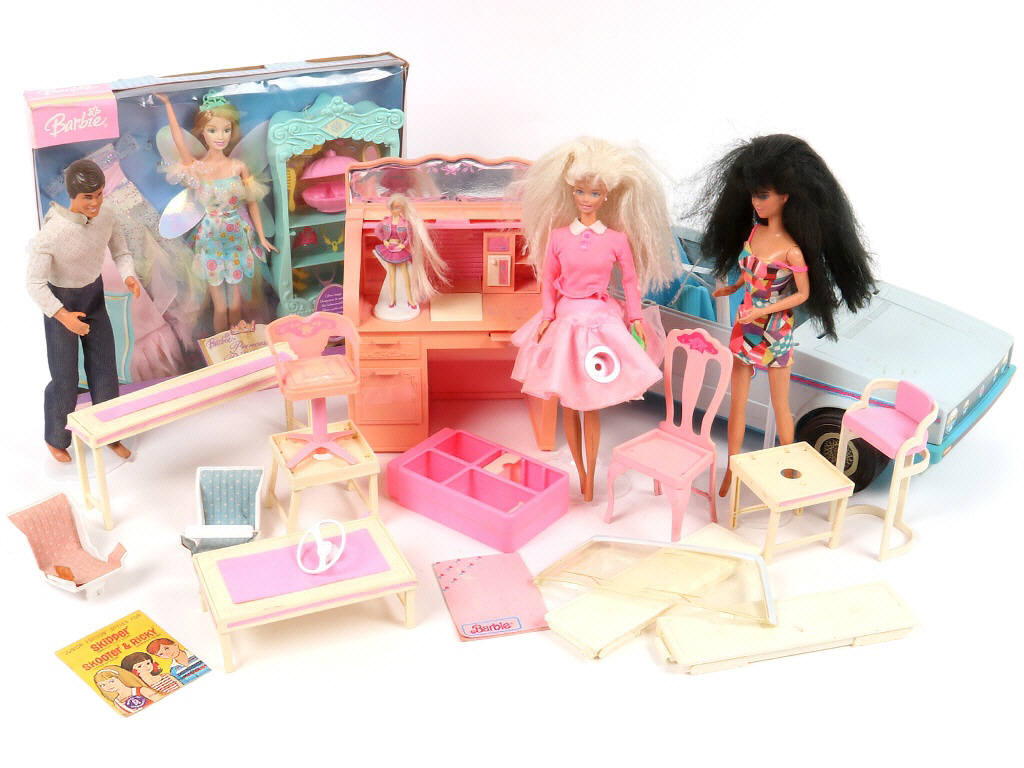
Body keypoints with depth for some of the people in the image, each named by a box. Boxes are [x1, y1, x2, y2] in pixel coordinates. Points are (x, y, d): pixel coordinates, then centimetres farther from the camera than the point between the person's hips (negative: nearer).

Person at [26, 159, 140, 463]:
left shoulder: (107, 218, -16)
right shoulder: (51, 233, -30)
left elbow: (121, 254, 1)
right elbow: (34, 283, -23)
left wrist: (129, 277, -20)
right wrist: (62, 315, -33)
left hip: (94, 296, 5)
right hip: (60, 302, -5)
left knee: (104, 369, 12)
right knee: (65, 379, 5)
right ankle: (56, 439, 29)